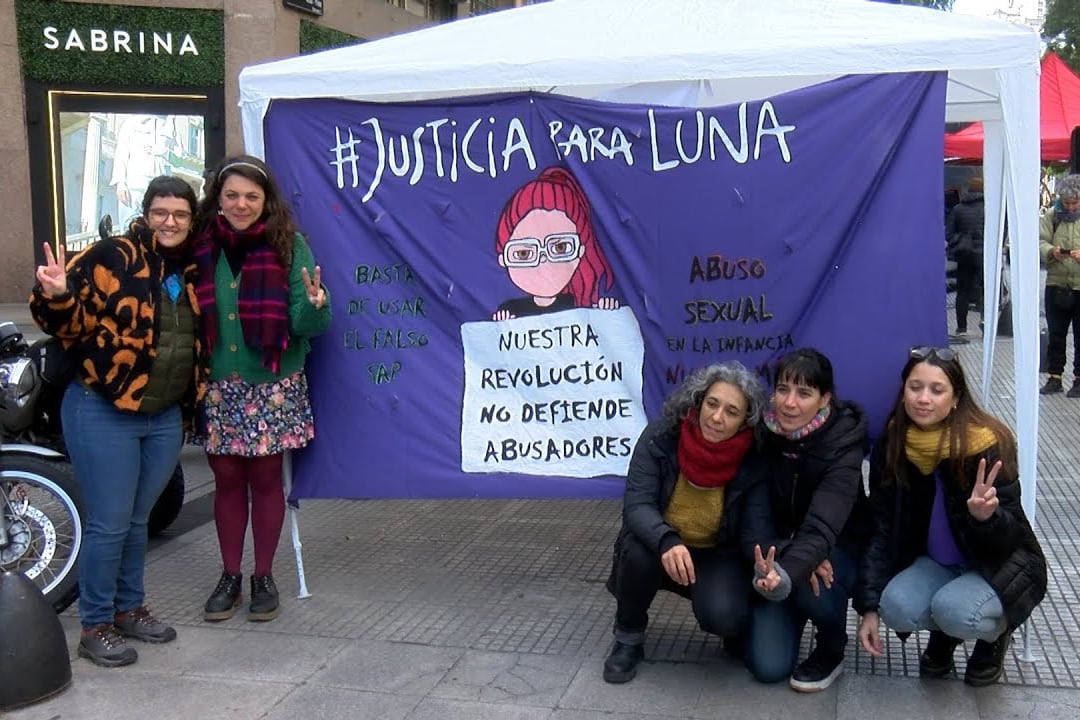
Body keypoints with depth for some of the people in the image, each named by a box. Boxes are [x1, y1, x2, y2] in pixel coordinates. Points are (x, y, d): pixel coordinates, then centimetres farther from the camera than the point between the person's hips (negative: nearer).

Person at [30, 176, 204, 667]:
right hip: (103, 412, -6)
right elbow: (68, 321, -15)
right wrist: (57, 297, -34)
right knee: (108, 524, 0)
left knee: (137, 520, 18)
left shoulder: (192, 272, 8)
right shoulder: (111, 257, -10)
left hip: (166, 417, 6)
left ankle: (129, 608, 33)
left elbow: (202, 338, 22)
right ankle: (95, 626, 14)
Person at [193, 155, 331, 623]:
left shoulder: (289, 245, -6)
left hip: (273, 386, -2)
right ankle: (229, 576, 26)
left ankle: (264, 577, 23)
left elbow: (303, 324, -10)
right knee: (227, 479, 11)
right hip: (218, 387, 2)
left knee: (266, 478, 8)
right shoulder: (202, 247, 0)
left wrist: (315, 305, -31)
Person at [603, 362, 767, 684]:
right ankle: (628, 639, -5)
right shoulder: (660, 436, -20)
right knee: (640, 550, -33)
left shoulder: (754, 459, -18)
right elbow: (636, 504, -26)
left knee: (724, 616, -29)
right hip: (661, 547, 1)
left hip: (719, 556, -1)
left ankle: (735, 631, 11)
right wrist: (667, 541, -47)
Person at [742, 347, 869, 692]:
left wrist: (784, 575, -58)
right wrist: (778, 563, -40)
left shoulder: (843, 444, -25)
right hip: (778, 549, 2)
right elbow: (753, 512, -19)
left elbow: (822, 526, -38)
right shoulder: (762, 433, -15)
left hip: (837, 548, -2)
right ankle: (790, 617, 23)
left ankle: (832, 649, -3)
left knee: (811, 585, -38)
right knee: (768, 666, -12)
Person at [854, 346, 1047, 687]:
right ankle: (943, 634, 9)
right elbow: (882, 531, -5)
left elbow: (1009, 538, -18)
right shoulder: (892, 445, -10)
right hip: (934, 563, 3)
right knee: (897, 607, -26)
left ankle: (997, 631, 4)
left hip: (1000, 566, -3)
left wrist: (985, 516, -42)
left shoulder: (988, 444, -22)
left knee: (955, 611, -33)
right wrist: (869, 607, -12)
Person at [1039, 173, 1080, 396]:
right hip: (1056, 286, 2)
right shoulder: (1051, 218, 6)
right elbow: (1040, 242, 0)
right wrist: (1052, 252, -21)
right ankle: (1054, 377, 18)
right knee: (1055, 335, 9)